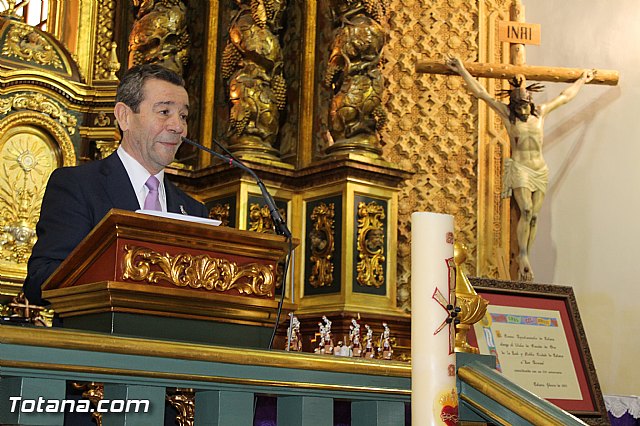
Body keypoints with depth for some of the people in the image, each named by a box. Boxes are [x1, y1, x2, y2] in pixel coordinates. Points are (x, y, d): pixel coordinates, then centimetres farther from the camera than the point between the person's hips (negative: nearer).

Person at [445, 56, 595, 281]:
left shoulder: (540, 112, 14)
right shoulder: (507, 113, 4)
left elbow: (565, 96, 29)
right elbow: (481, 93, 3)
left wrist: (582, 80, 39)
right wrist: (462, 71, 2)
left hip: (540, 170, 4)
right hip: (519, 168, -4)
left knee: (534, 216, -1)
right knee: (526, 211, -19)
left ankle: (524, 262, 2)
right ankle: (523, 255, -10)